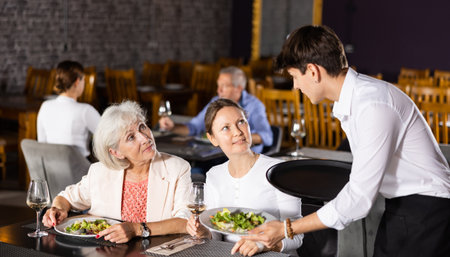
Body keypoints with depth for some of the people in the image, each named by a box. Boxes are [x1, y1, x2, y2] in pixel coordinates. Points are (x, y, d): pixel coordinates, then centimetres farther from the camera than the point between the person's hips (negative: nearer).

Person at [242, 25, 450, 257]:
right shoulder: (350, 100, 5)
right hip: (398, 210, 9)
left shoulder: (373, 105, -26)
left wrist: (286, 230, -21)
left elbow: (359, 199, -25)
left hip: (424, 212, -9)